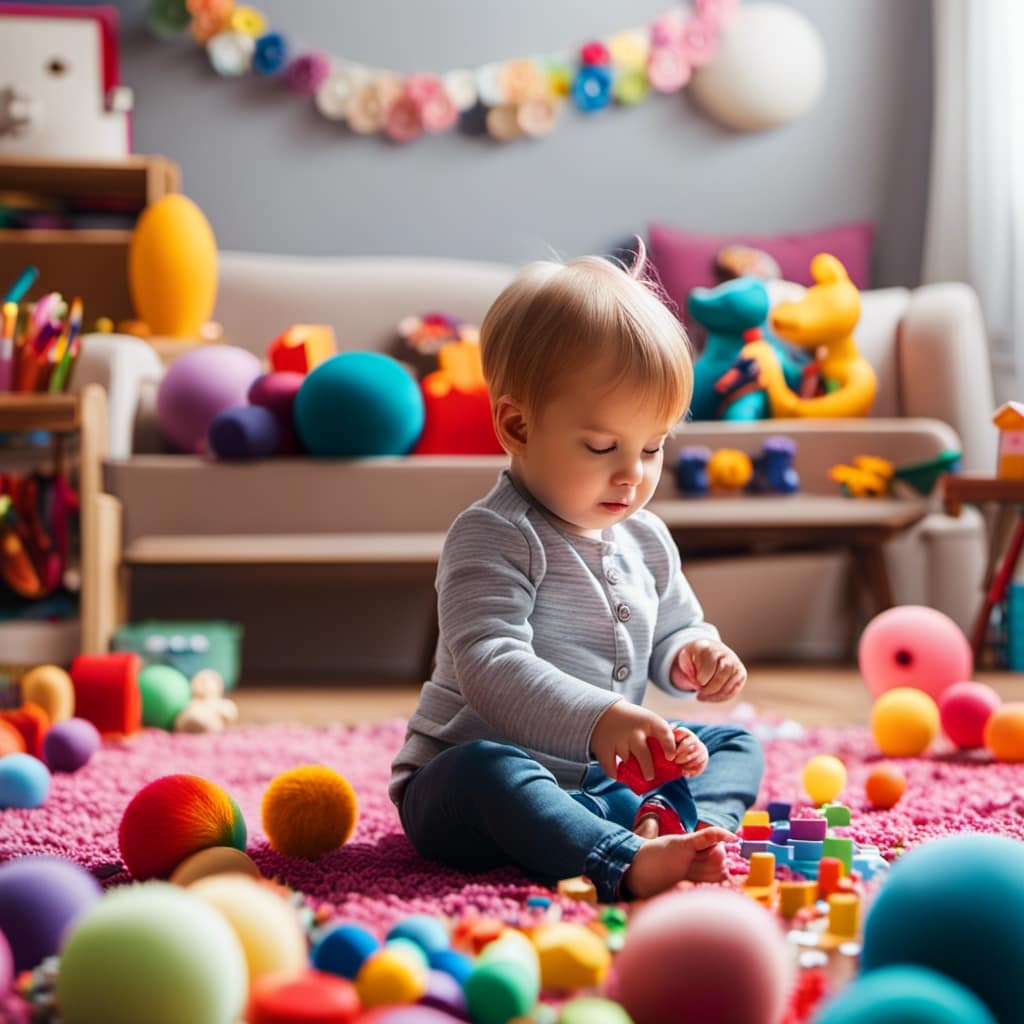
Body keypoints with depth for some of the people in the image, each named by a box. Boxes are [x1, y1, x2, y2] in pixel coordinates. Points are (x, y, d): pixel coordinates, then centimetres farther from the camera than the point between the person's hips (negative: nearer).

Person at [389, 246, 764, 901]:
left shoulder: (646, 540, 9)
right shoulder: (493, 538, -17)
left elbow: (674, 630, 23)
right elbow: (489, 666, -30)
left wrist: (694, 655, -2)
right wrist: (598, 719, -42)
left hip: (606, 780, 8)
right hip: (469, 790, -8)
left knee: (736, 746, 3)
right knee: (483, 769, -38)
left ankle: (682, 828, -29)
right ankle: (627, 863, -58)